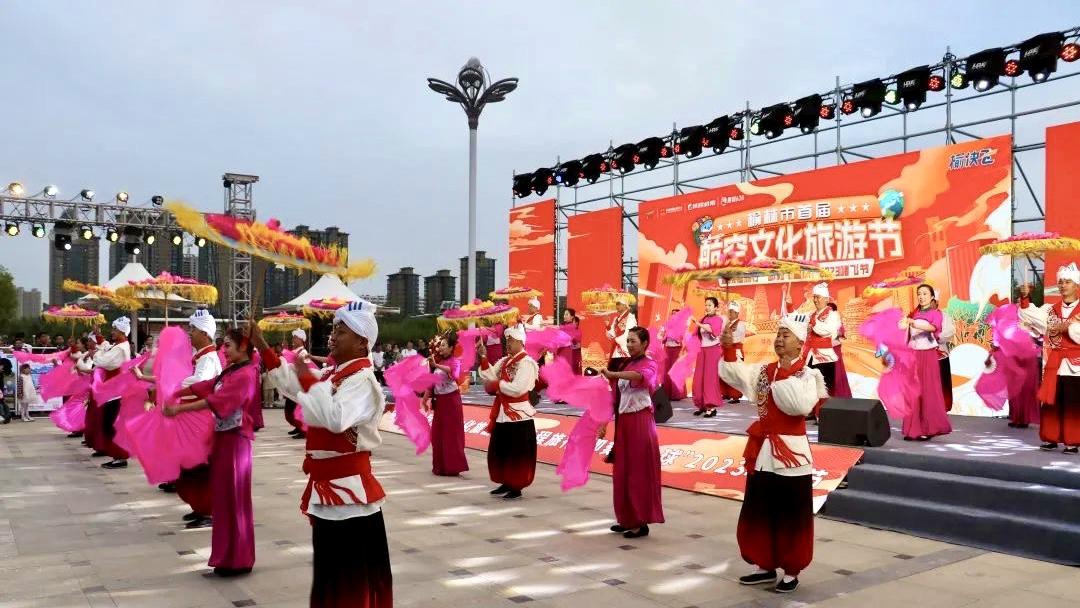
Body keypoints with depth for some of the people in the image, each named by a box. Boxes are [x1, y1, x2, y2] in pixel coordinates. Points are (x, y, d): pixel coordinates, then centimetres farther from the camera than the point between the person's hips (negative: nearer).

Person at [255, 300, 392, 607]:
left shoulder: (362, 380, -18)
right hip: (329, 486, 10)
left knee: (353, 578, 0)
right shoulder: (335, 375, 11)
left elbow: (336, 419, -35)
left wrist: (309, 380, -26)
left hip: (349, 490, -10)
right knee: (331, 573, 20)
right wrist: (262, 347, 17)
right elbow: (293, 386, 21)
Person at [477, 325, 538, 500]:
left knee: (517, 454, 0)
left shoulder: (526, 362, -15)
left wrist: (497, 385, -14)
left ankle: (516, 487, 10)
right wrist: (484, 358, -3)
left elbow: (517, 389, -23)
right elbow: (490, 377, 6)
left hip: (518, 414, -9)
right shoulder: (504, 361, 12)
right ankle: (506, 483, 27)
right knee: (500, 451, 15)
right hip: (502, 413, 9)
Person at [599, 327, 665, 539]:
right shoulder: (623, 365, 14)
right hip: (623, 422, 7)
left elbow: (639, 376, -32)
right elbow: (615, 396, 12)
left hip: (640, 422, -7)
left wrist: (611, 374, -46)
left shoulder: (649, 364, -6)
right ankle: (628, 519, 21)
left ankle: (641, 523, 5)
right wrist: (605, 423, 6)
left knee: (640, 471, -2)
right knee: (623, 471, 10)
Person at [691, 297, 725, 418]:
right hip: (702, 349, 5)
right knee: (699, 377, 2)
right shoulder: (702, 319, 12)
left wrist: (698, 324, -30)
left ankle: (712, 407, -5)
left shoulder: (718, 319, -4)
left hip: (713, 349, -5)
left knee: (710, 377, -7)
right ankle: (701, 405, 9)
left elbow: (712, 330, -24)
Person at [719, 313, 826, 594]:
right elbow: (730, 373, -1)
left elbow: (801, 406, -27)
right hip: (762, 451, 6)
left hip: (791, 452, -6)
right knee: (759, 514, 13)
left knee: (791, 518, 4)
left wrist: (787, 374, -21)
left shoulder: (808, 375, -9)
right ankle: (765, 566, 28)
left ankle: (791, 572, 18)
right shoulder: (763, 371, 7)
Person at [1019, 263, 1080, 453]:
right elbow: (1029, 315, 2)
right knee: (1051, 403, 6)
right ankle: (1050, 439, 14)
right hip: (1054, 364, 4)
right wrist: (1026, 298, -10)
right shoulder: (1050, 310, 13)